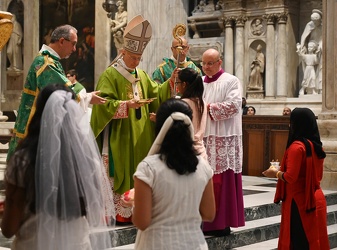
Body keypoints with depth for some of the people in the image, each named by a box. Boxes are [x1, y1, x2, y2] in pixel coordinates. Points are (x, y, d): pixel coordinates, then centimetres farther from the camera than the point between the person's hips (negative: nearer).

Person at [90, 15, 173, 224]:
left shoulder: (142, 75, 14)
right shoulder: (110, 75, -8)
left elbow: (155, 95, 11)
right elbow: (104, 103, -17)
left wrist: (171, 82, -3)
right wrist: (128, 104, -27)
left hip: (141, 136, 7)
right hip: (121, 136, -7)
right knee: (123, 174, -5)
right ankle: (123, 213, 1)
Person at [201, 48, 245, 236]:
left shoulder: (231, 81, 0)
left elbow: (233, 105, -13)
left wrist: (209, 107, -12)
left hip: (223, 139, -6)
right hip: (202, 137, 6)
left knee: (221, 181, -6)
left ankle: (222, 223, -1)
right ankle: (206, 221, 9)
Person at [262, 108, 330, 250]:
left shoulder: (297, 146, -17)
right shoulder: (317, 146, 8)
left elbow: (290, 177, -20)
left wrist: (275, 173, -1)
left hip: (299, 202, -8)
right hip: (315, 199, 8)